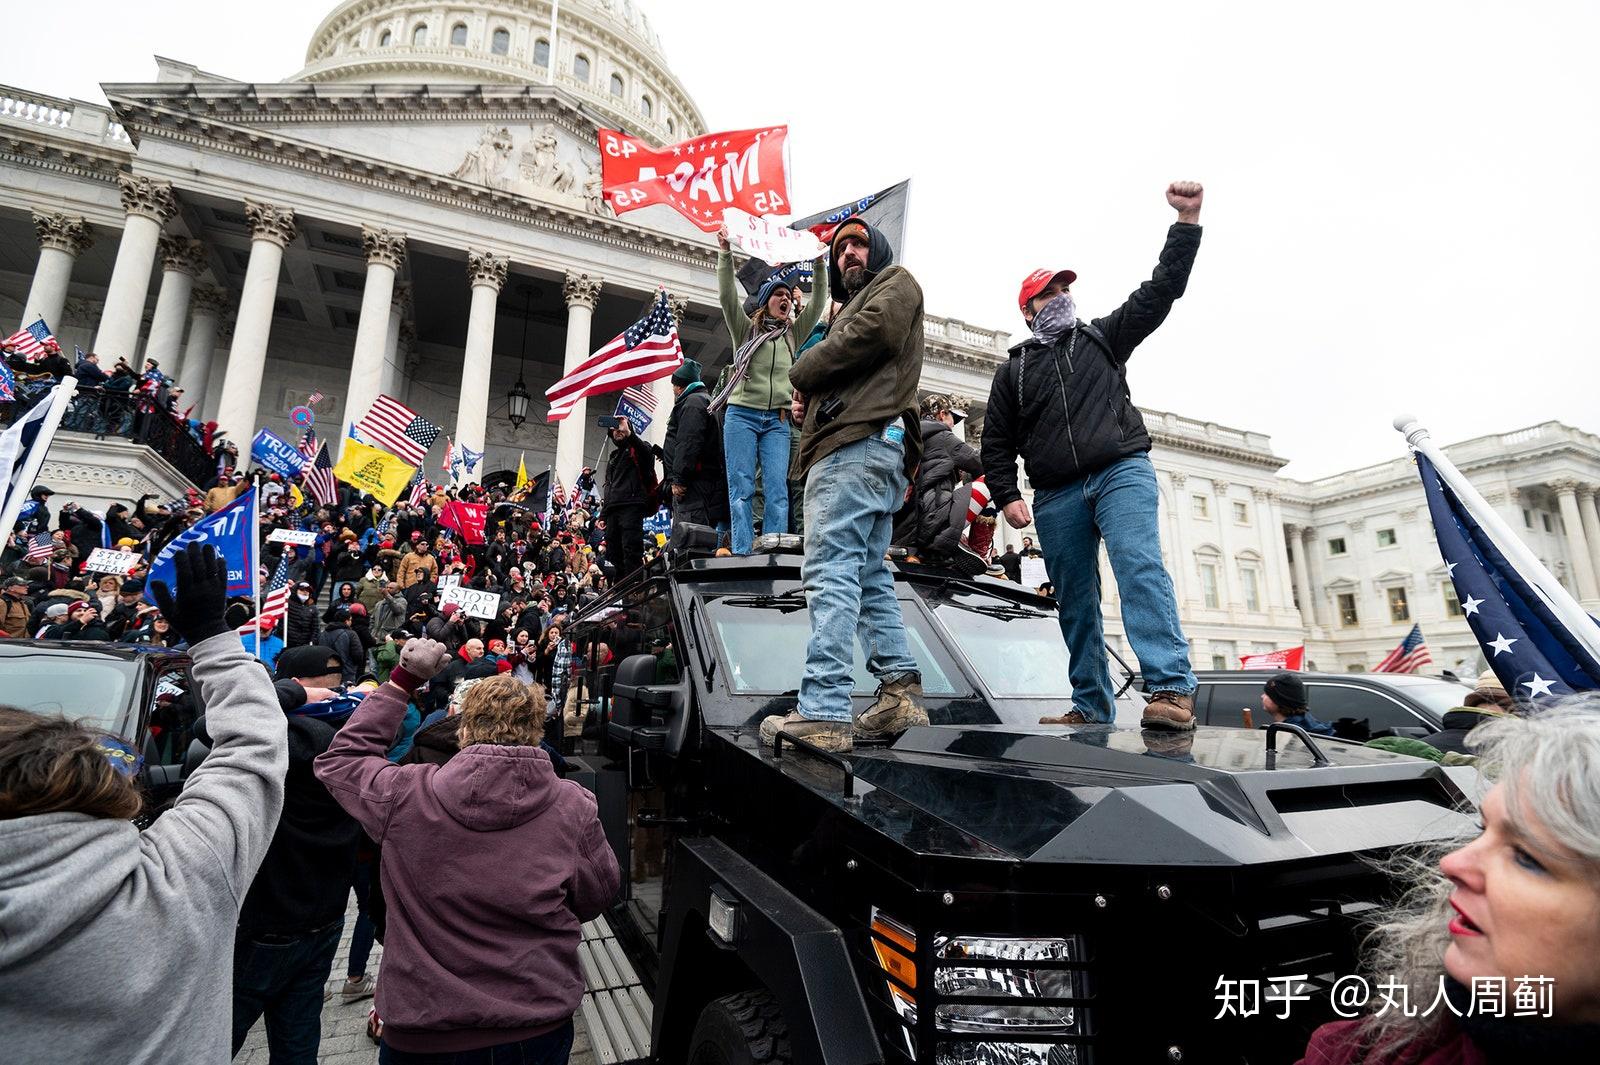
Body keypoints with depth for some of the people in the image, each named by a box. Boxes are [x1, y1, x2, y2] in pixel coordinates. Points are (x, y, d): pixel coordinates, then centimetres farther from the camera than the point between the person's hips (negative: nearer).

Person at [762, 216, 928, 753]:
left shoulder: (896, 282, 11)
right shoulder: (852, 306, 38)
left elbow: (869, 333, -10)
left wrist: (802, 372, 1)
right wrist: (808, 401, 7)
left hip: (859, 444, -11)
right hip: (857, 444, 11)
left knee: (830, 571, -19)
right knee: (868, 576, 6)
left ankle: (823, 711, -23)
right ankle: (900, 691, 5)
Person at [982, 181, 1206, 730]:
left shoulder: (1102, 337, 19)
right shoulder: (1012, 371, 19)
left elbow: (1160, 291, 10)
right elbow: (996, 444, 14)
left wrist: (1187, 221, 0)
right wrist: (1006, 496, 0)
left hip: (1122, 471, -2)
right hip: (1056, 496, 2)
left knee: (1141, 567, -23)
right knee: (1075, 603, 2)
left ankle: (1172, 690, -30)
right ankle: (1092, 709, 9)